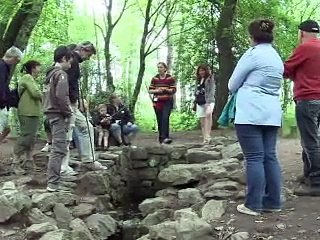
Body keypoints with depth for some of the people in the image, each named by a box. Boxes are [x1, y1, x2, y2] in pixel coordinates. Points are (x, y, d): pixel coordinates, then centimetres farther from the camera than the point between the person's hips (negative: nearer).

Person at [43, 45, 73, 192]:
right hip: (59, 115, -10)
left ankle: (53, 180, 22)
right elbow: (61, 96, -23)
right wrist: (68, 113, -12)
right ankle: (53, 183, -12)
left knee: (57, 147, 16)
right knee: (59, 149, -10)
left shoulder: (50, 73, 17)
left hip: (51, 113, 10)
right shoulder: (61, 74, -11)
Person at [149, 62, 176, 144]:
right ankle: (161, 138, 12)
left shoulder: (170, 78, 1)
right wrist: (156, 90, -11)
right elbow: (150, 90, 9)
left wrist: (165, 89, -18)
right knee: (159, 120, 4)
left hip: (167, 102, -3)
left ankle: (165, 137, -23)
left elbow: (174, 90, -2)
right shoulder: (154, 78, 9)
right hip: (157, 102, 3)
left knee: (165, 118, -18)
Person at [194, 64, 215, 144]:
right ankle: (205, 139, 10)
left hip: (208, 102, -7)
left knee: (208, 114, -32)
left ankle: (207, 137, -40)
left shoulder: (210, 79, 2)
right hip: (200, 103, 7)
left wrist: (208, 101, -20)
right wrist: (195, 103, 18)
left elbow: (212, 91, -8)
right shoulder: (198, 80, 19)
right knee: (203, 122, 5)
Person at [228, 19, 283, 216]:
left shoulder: (253, 53, -6)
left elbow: (232, 85, 0)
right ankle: (273, 202, 13)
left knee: (254, 157, -5)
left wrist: (244, 89, 21)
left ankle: (253, 205, -1)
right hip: (272, 114, 8)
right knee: (270, 156, 9)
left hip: (251, 114, -7)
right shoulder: (277, 58, 17)